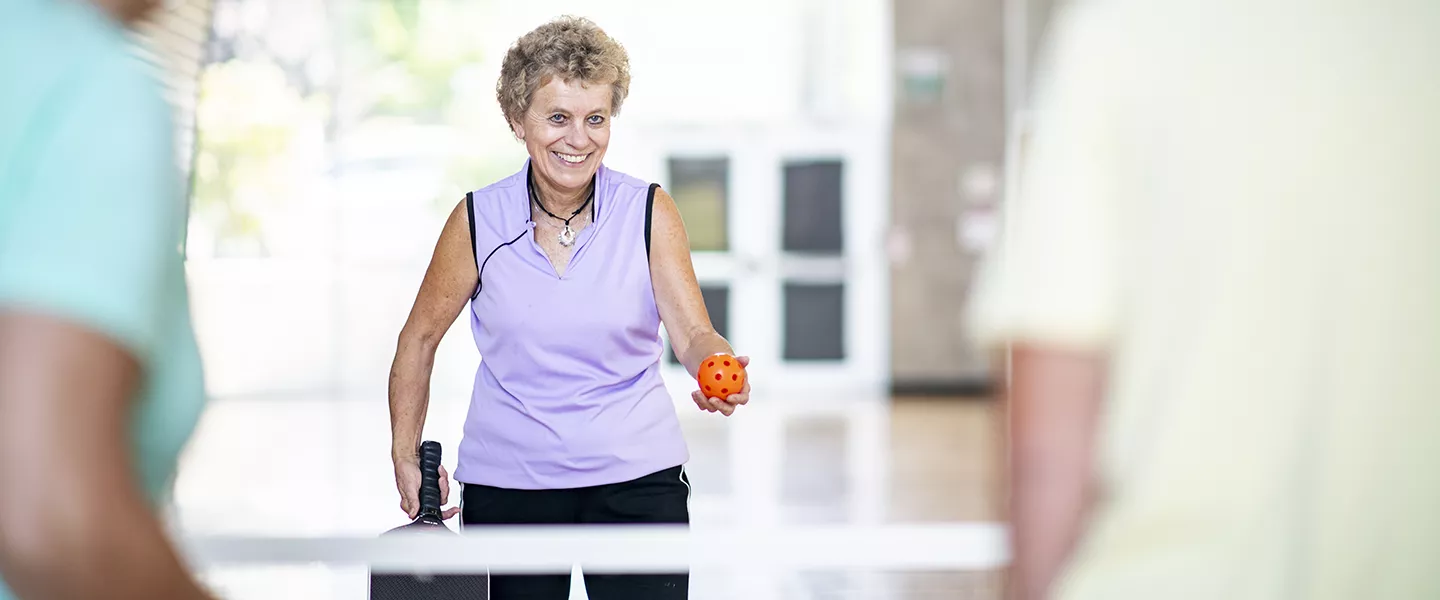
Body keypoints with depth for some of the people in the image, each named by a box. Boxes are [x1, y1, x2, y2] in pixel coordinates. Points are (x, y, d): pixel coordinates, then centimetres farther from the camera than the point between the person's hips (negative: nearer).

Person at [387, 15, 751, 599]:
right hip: (506, 481, 1)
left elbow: (692, 333, -11)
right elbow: (420, 337, 6)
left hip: (635, 476, 0)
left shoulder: (650, 212, -5)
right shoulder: (478, 221, -5)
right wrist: (406, 456, 2)